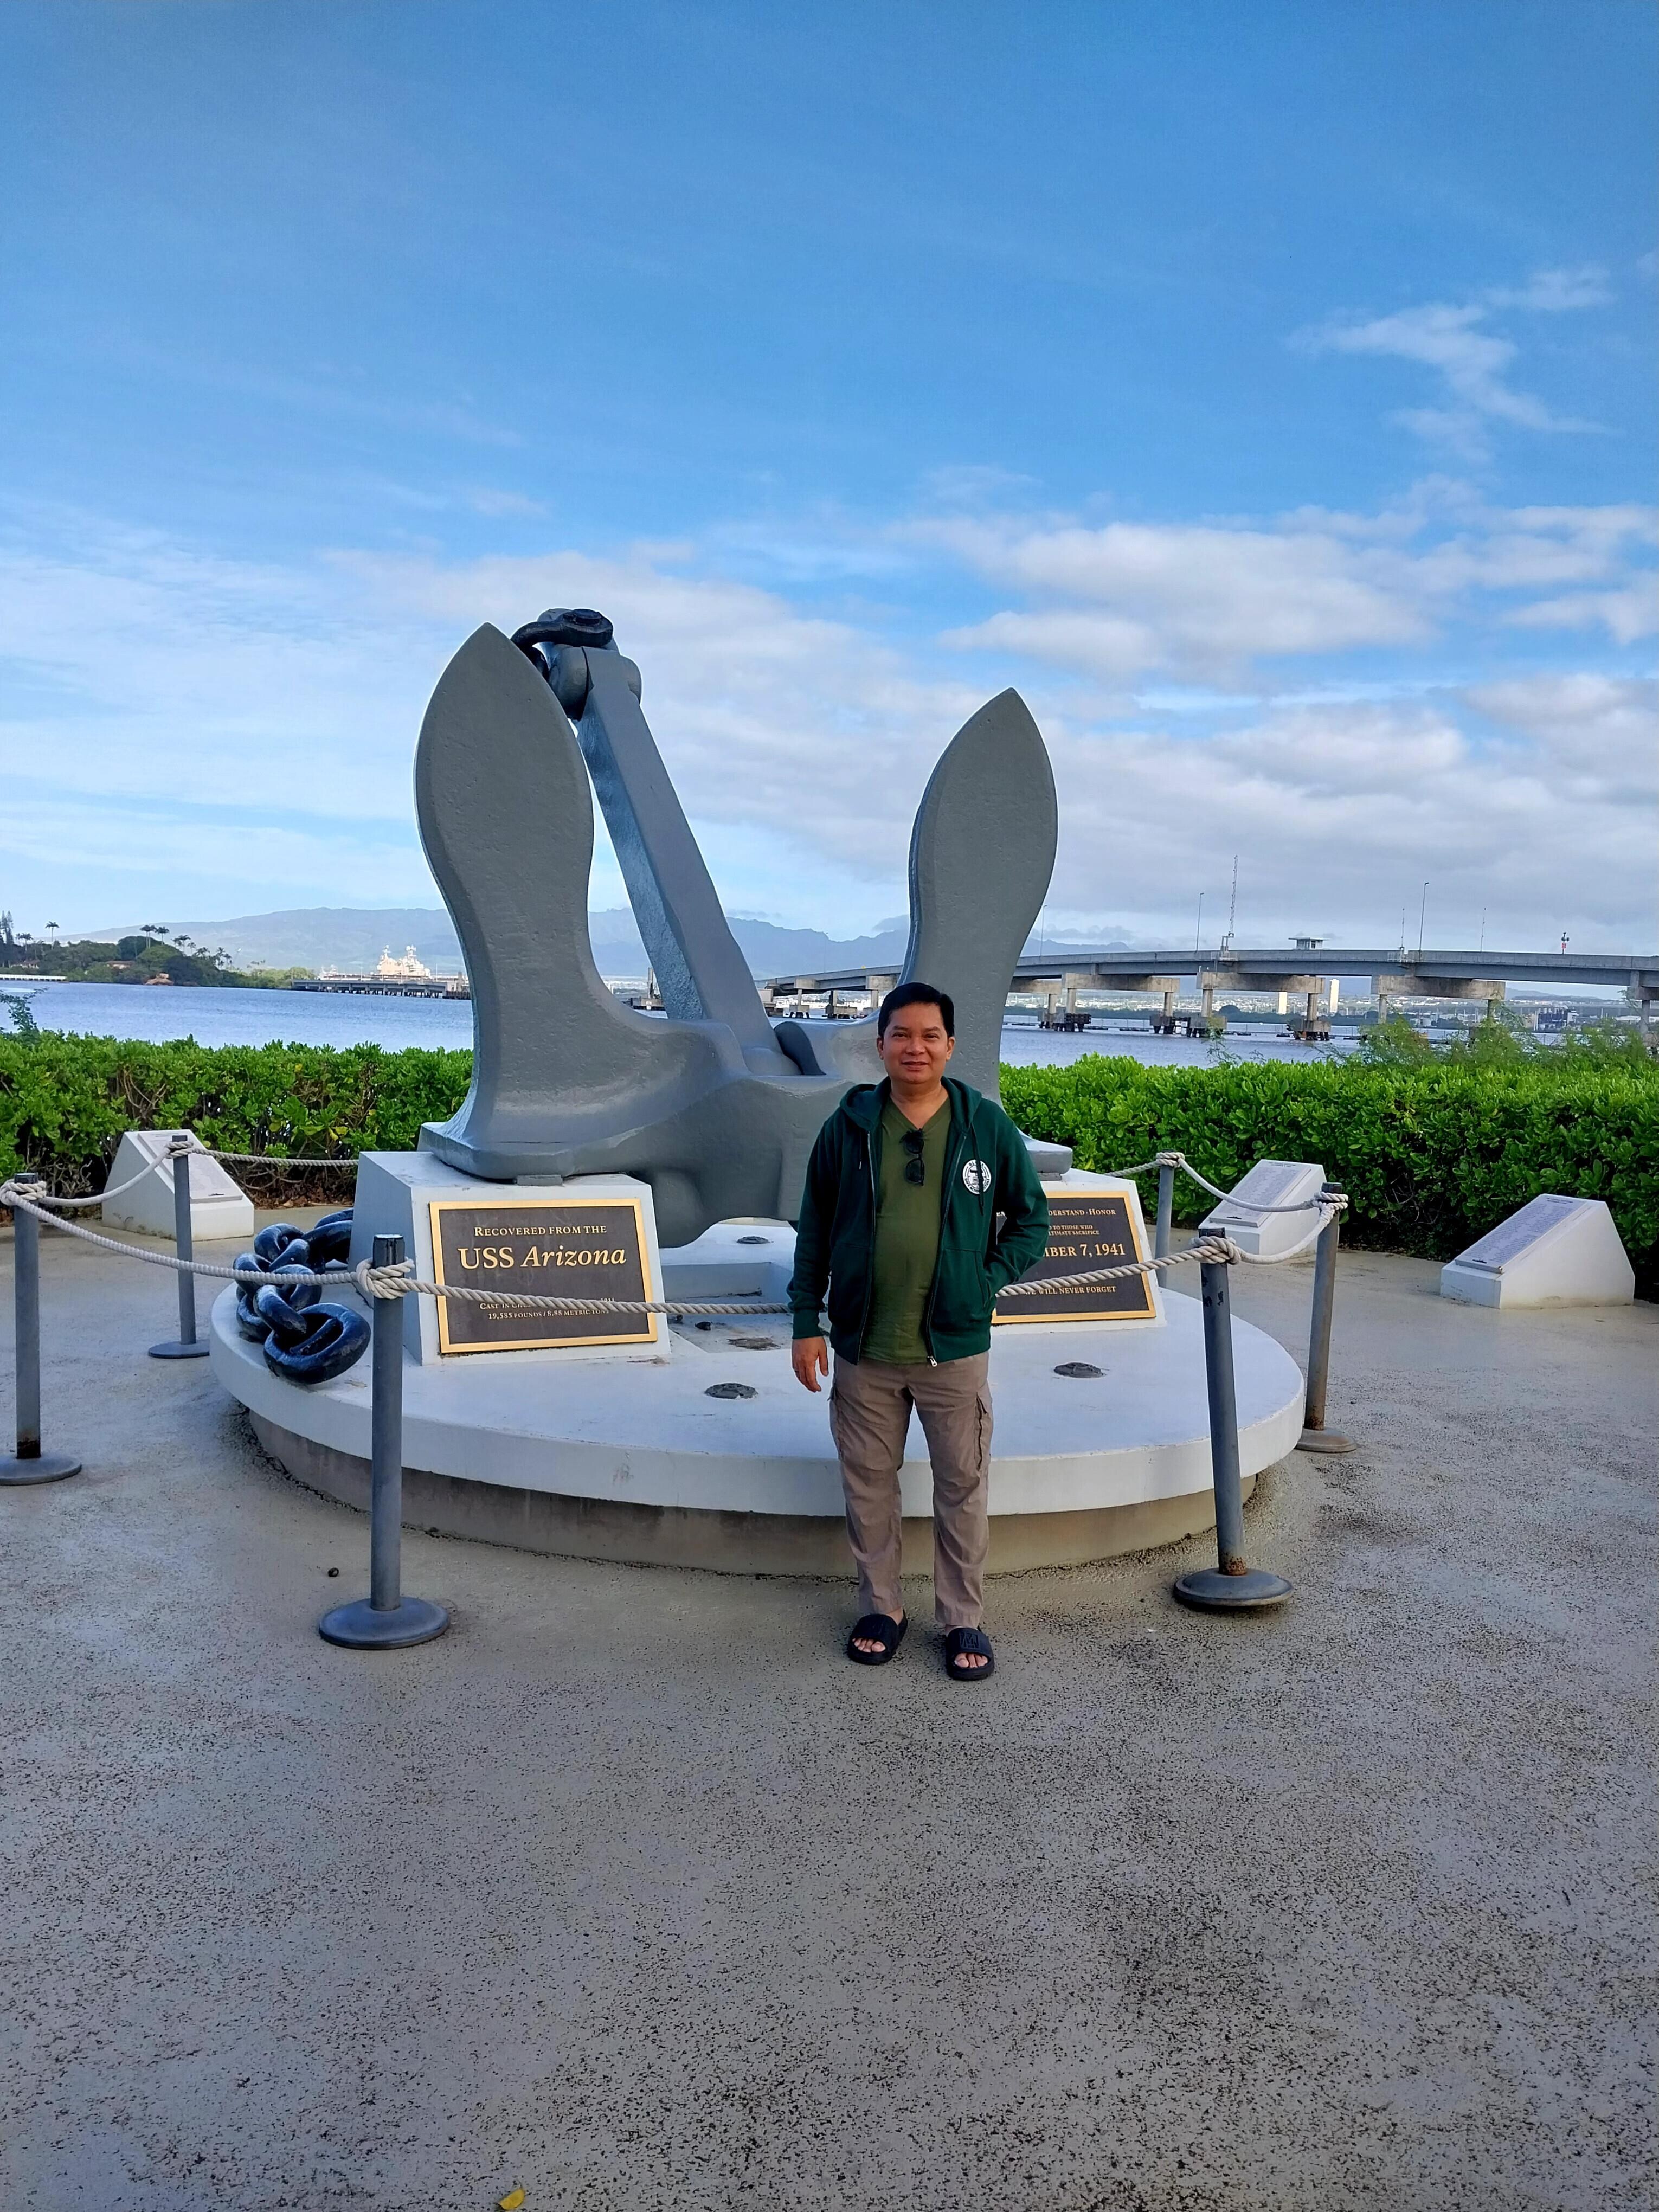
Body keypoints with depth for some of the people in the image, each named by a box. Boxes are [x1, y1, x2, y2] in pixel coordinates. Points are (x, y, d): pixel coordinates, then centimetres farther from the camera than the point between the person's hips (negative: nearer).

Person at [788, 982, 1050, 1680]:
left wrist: (984, 1282, -6)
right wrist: (806, 1322, 1)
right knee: (868, 1486, 13)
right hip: (863, 1349, 1)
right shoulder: (848, 1126, -2)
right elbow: (814, 1230, 5)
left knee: (963, 1488, 8)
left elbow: (1031, 1222, 6)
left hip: (955, 1348, -1)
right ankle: (880, 1609, 31)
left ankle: (962, 1620, 25)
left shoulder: (988, 1127, -3)